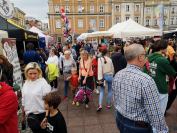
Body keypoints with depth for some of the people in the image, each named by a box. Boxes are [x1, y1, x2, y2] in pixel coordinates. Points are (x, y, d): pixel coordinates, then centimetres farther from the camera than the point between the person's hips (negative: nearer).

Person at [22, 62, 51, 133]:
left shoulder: (43, 83, -16)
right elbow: (23, 100, 10)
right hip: (30, 115, 5)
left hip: (41, 114, -5)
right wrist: (23, 115, 15)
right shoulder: (26, 83, 1)